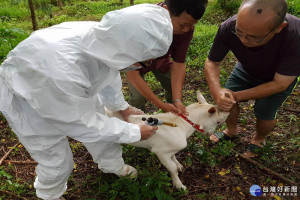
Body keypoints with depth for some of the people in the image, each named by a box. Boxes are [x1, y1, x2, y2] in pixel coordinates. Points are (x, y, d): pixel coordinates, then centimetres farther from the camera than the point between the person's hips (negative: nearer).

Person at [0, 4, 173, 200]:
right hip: (28, 104, -5)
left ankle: (112, 164, 48)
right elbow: (83, 125, -28)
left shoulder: (106, 38, -26)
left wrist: (122, 106, 14)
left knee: (102, 126, 16)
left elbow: (109, 73, -2)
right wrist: (135, 132, -17)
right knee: (57, 162, 9)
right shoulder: (60, 70, -46)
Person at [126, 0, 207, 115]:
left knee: (175, 89, -3)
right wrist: (161, 105, -40)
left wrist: (177, 100, -36)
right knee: (138, 97, -19)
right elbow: (132, 72, -38)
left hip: (160, 58, 4)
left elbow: (178, 64, -24)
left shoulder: (187, 28, -30)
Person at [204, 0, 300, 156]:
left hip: (279, 76, -2)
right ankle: (231, 131, 31)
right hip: (246, 69, 3)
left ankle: (259, 139, 30)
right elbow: (212, 62, -21)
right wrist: (217, 91, -40)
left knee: (264, 114, -7)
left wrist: (238, 96, -37)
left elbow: (279, 83, -31)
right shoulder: (228, 28, -36)